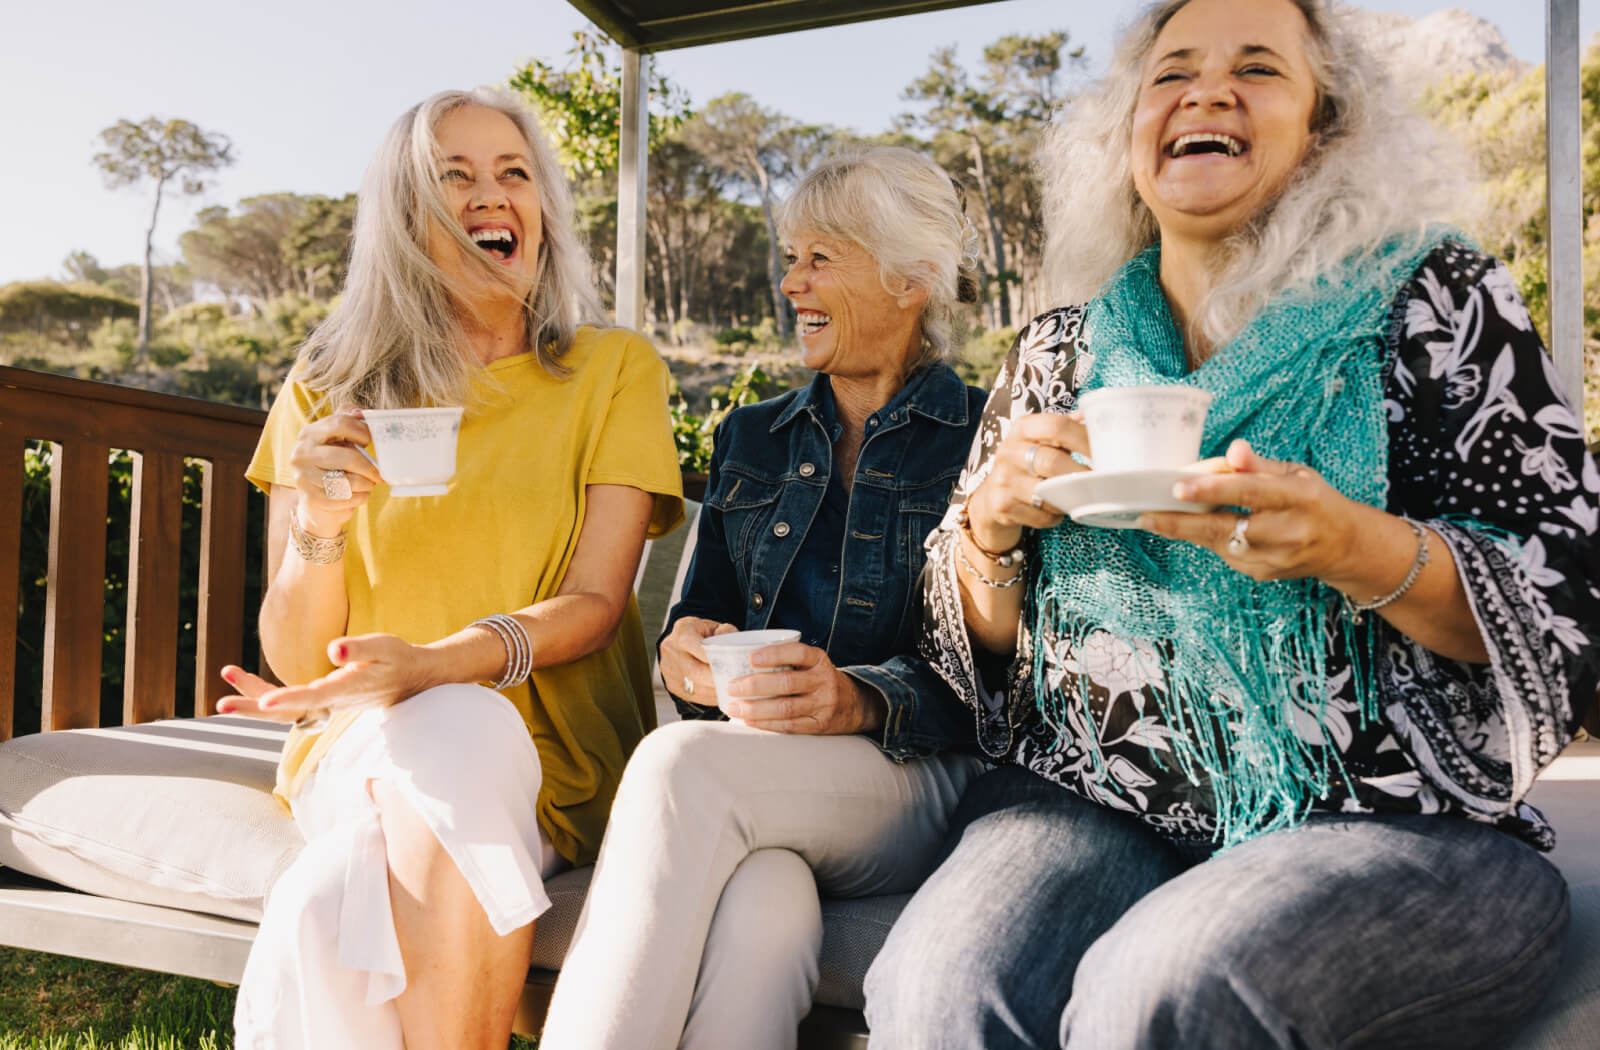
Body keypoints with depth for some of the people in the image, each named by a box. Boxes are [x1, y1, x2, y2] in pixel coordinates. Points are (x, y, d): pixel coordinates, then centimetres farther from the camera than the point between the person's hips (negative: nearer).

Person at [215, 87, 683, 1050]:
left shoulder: (616, 370, 3)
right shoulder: (329, 394, 7)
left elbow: (595, 601, -7)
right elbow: (294, 663, 3)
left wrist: (434, 664, -25)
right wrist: (317, 528, -18)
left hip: (552, 757, -1)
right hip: (365, 752, 2)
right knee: (456, 733, -33)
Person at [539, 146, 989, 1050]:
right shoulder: (750, 439, 20)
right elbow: (700, 612, 19)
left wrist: (860, 700, -23)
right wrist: (685, 652, -6)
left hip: (926, 784, -3)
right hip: (748, 798, 3)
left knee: (683, 763, -33)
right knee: (758, 914, -34)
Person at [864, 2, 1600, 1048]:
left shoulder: (1432, 299, 3)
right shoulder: (1058, 353, 11)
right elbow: (985, 642, 13)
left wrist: (1356, 549, -22)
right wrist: (992, 522, -8)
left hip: (1386, 820, -1)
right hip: (1095, 799, 2)